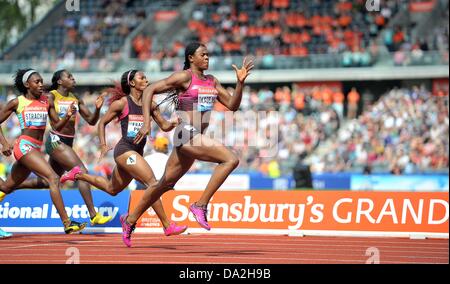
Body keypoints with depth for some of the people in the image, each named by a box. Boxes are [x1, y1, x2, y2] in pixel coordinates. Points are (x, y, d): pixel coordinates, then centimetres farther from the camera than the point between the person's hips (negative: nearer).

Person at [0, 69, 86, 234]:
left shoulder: (47, 101, 10)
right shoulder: (17, 102, -1)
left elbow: (57, 126, 10)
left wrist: (67, 116, -9)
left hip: (36, 148, 6)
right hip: (24, 145, -6)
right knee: (53, 178, -20)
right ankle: (67, 224, -25)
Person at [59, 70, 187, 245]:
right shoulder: (122, 103, -5)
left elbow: (164, 126, 11)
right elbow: (102, 123, 4)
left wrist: (174, 123, -10)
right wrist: (103, 145, -4)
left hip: (137, 152, 8)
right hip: (125, 150, -8)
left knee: (112, 189, 23)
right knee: (152, 182, -20)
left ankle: (78, 175, 41)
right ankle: (167, 226, -20)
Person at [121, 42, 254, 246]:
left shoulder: (211, 81, 15)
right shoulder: (184, 77, -7)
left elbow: (232, 105, 13)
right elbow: (150, 90, -8)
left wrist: (240, 82, -1)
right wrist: (146, 123, -15)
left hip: (197, 137, 8)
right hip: (187, 134, -8)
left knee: (166, 183, 17)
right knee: (230, 159, -22)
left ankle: (131, 219, 29)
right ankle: (200, 205, -17)